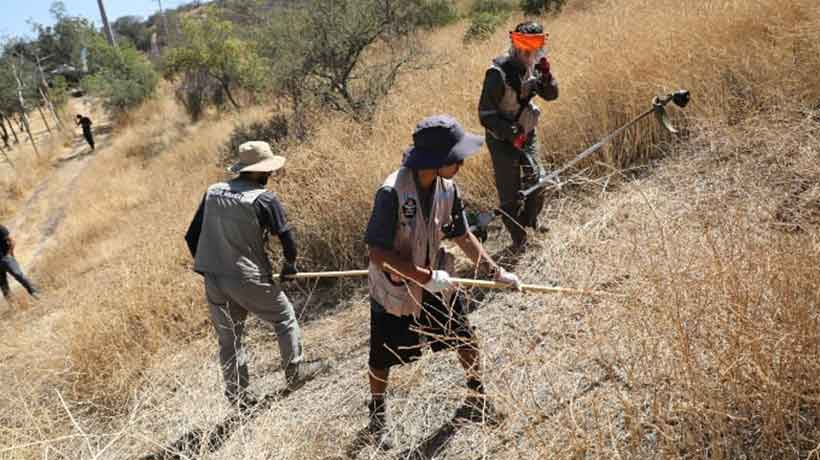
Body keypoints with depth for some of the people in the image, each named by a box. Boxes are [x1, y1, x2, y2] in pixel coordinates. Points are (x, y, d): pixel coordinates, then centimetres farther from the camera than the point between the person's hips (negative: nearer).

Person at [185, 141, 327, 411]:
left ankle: (237, 396, 26)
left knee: (228, 338, 17)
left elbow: (192, 236, 8)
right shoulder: (263, 199, -12)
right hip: (248, 280, -5)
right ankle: (295, 372, 31)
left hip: (214, 280, 6)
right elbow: (287, 238, -12)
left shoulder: (213, 192, 5)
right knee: (284, 318, 18)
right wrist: (289, 265, 8)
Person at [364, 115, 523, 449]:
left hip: (435, 281, 5)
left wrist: (498, 272, -1)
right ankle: (377, 416, 41)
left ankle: (479, 401, 39)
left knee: (466, 341, 12)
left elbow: (463, 237, 2)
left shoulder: (447, 188, -11)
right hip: (394, 288, -5)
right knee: (383, 359, 13)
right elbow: (378, 253, -29)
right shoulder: (392, 192, -31)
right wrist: (427, 277, -29)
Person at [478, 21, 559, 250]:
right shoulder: (498, 72, -24)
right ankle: (518, 239, 23)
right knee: (510, 193, 4)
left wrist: (546, 74, -14)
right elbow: (485, 115, -23)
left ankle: (530, 221, 40)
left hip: (527, 135, 6)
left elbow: (551, 95, 6)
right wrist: (512, 134, -29)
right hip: (502, 139, -6)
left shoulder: (533, 66, -3)